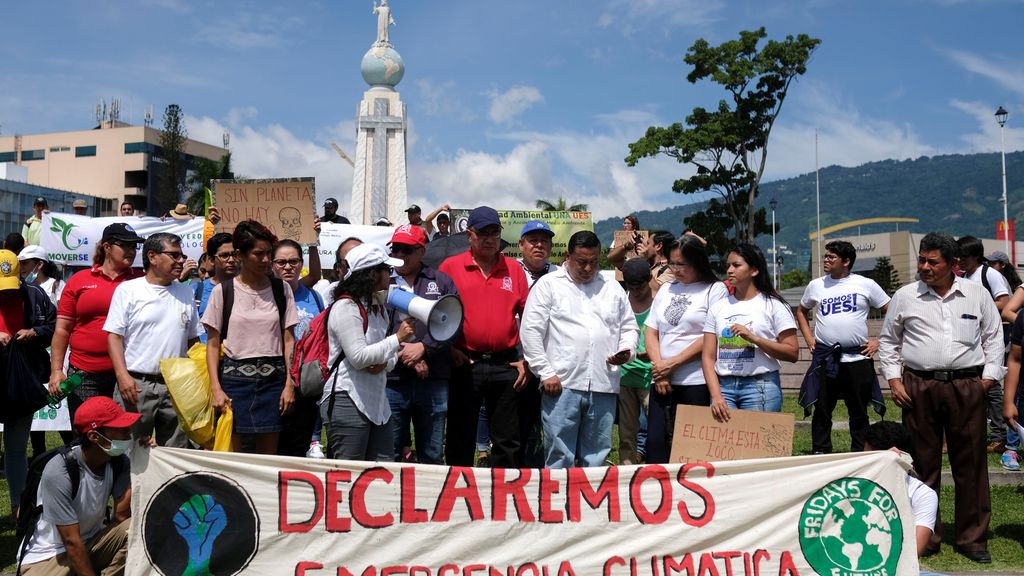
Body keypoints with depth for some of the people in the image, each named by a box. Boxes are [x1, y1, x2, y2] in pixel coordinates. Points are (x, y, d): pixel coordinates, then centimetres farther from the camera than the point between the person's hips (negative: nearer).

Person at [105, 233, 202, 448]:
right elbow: (114, 336, -3)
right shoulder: (127, 290, 1)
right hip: (135, 384, -4)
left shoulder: (185, 293, 13)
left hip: (177, 387, 4)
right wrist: (122, 376, -15)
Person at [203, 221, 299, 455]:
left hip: (273, 379, 2)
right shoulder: (223, 291, 1)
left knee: (268, 456, 6)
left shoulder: (281, 289, 7)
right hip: (234, 378, -2)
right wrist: (216, 389, -8)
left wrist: (289, 383, -3)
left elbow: (289, 339, 6)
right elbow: (213, 344, 1)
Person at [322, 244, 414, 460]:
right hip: (347, 400, -9)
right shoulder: (346, 307, -11)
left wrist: (386, 362, -3)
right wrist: (398, 338, -13)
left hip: (377, 400, 9)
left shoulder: (377, 306, 19)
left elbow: (387, 352, 21)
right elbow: (359, 356, -19)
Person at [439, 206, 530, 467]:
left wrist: (526, 360, 3)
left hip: (506, 365, 2)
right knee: (460, 439, 8)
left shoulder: (514, 269, 8)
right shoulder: (450, 267, 2)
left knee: (508, 441, 8)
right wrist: (449, 349, -6)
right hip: (465, 364, -2)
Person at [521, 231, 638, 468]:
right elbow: (531, 331, -2)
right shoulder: (549, 284, 4)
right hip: (562, 384, -4)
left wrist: (627, 351, 1)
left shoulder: (613, 288, 17)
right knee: (560, 457, -2)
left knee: (596, 458, 9)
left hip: (604, 386, 4)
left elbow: (630, 327, 23)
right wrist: (545, 373, -7)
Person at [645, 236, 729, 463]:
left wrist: (672, 364, -10)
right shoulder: (667, 289, 16)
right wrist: (659, 366, -3)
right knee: (655, 442, 2)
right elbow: (651, 330, 13)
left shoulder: (715, 290, -1)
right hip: (663, 382, 5)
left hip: (697, 382, -5)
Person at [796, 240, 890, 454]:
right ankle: (820, 454, 11)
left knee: (859, 412, 8)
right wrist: (809, 339, 11)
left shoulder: (866, 285, 1)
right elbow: (801, 311, 23)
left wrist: (879, 342, -2)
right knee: (822, 410, 3)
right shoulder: (816, 286, 8)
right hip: (824, 359, 1)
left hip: (858, 358, -1)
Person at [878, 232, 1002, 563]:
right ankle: (925, 537, 16)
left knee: (971, 462, 3)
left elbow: (993, 337, 13)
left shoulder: (977, 294, 7)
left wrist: (989, 376, 3)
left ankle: (973, 539, 15)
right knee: (923, 462, 5)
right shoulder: (905, 296, 6)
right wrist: (893, 380, 5)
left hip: (967, 386, 0)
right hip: (918, 386, 0)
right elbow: (888, 340, 13)